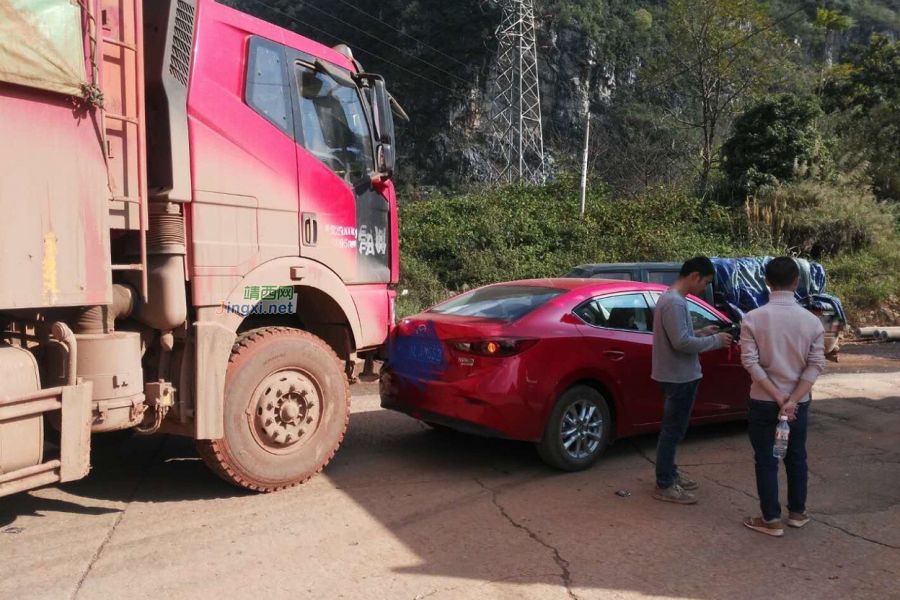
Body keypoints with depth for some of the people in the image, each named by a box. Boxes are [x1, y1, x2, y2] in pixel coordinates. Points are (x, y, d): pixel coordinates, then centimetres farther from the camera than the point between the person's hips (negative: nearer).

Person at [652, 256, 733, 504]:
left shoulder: (671, 298, 11)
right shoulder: (675, 302, -22)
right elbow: (681, 342, -27)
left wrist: (702, 333, 8)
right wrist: (715, 340, -16)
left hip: (679, 375, 11)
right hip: (679, 377, -11)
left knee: (674, 428, 20)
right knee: (673, 430, -2)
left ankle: (670, 473, 32)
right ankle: (664, 486, 8)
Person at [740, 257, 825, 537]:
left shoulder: (753, 318, -11)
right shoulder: (811, 320, -4)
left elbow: (750, 362, -16)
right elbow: (816, 364, -8)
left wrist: (778, 397, -13)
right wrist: (792, 400, -12)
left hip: (763, 402, -3)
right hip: (799, 402, 3)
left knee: (766, 460, 7)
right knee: (796, 456, 18)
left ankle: (771, 520, 14)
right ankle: (797, 512, 32)